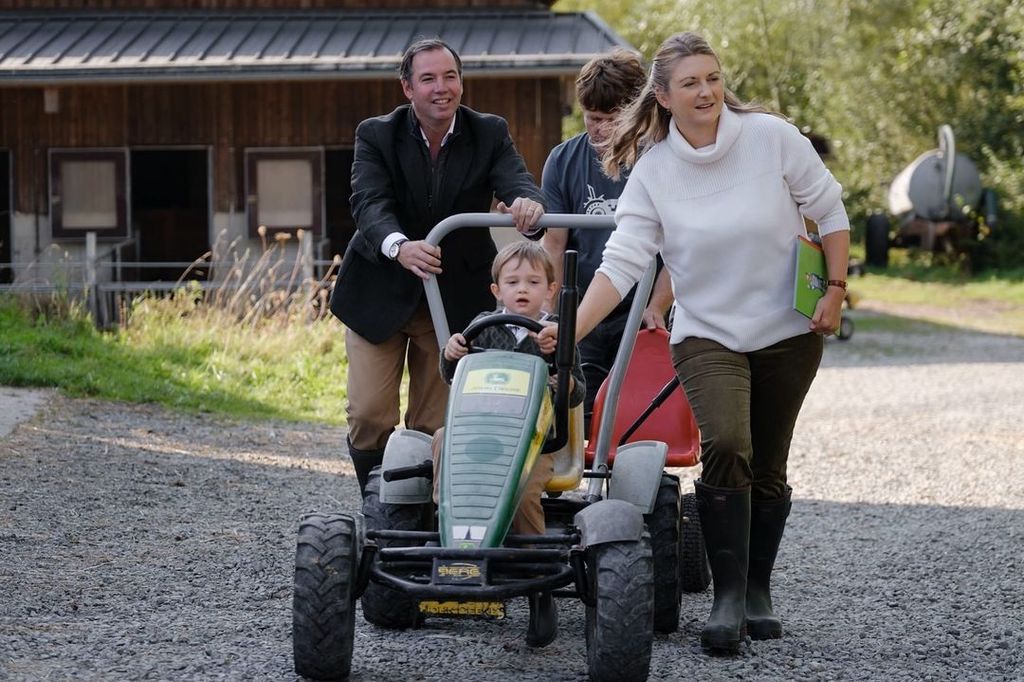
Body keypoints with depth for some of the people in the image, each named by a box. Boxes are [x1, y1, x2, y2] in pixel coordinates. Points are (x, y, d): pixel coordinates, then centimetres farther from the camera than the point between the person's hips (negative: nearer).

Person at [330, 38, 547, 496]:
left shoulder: (489, 134, -4)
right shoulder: (376, 136, -9)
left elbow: (516, 182, -20)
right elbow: (369, 204, -24)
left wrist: (529, 203, -47)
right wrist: (399, 246, -47)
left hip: (456, 299, 1)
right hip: (380, 294, -1)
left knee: (434, 425, 3)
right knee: (368, 416, -4)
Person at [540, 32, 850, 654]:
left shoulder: (771, 137, -10)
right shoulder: (652, 170, -8)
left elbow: (830, 211, 0)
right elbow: (622, 263, -13)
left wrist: (836, 289, -6)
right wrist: (572, 329, -24)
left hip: (788, 332, 1)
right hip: (707, 334, -1)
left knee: (767, 468, 7)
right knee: (726, 446, -24)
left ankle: (759, 591, 26)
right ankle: (728, 597, -18)